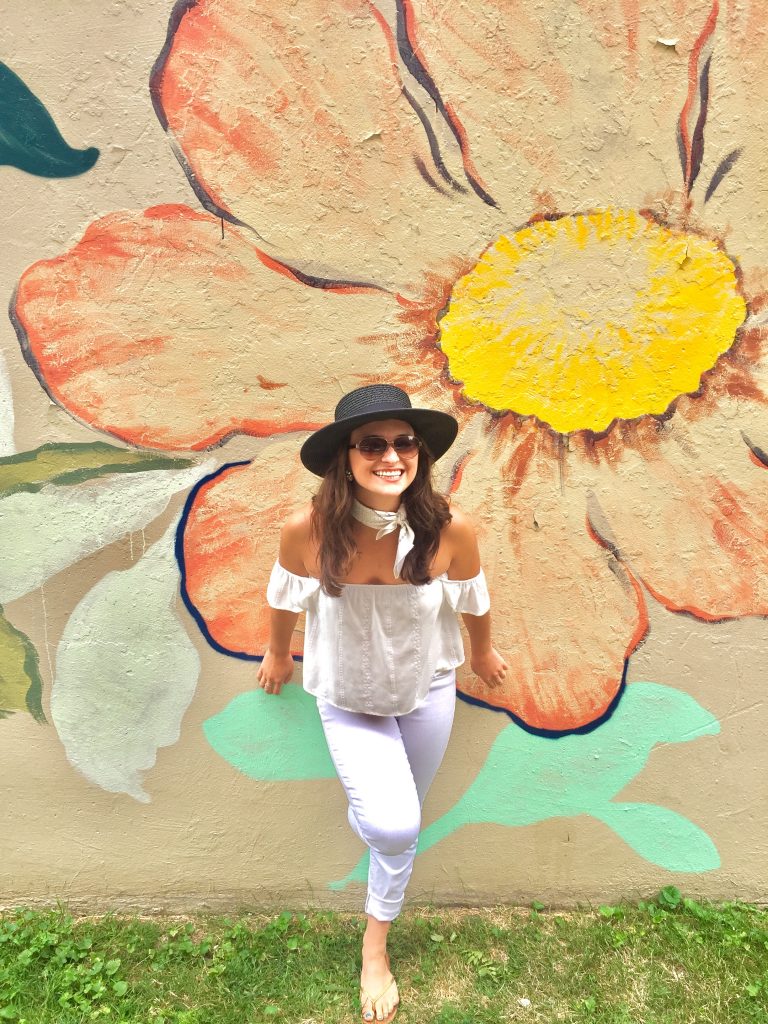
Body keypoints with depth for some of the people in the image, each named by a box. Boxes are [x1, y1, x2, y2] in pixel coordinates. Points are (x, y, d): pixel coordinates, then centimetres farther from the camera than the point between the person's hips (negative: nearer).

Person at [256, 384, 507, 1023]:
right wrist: (278, 653, 10)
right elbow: (286, 597, -7)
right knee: (393, 826, -12)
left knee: (404, 823, 20)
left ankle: (376, 943, 51)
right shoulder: (308, 529, -29)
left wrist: (483, 652, 12)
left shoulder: (450, 528, -28)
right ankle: (367, 818, 30)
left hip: (427, 691, 2)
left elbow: (471, 599, -7)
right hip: (348, 701, -1)